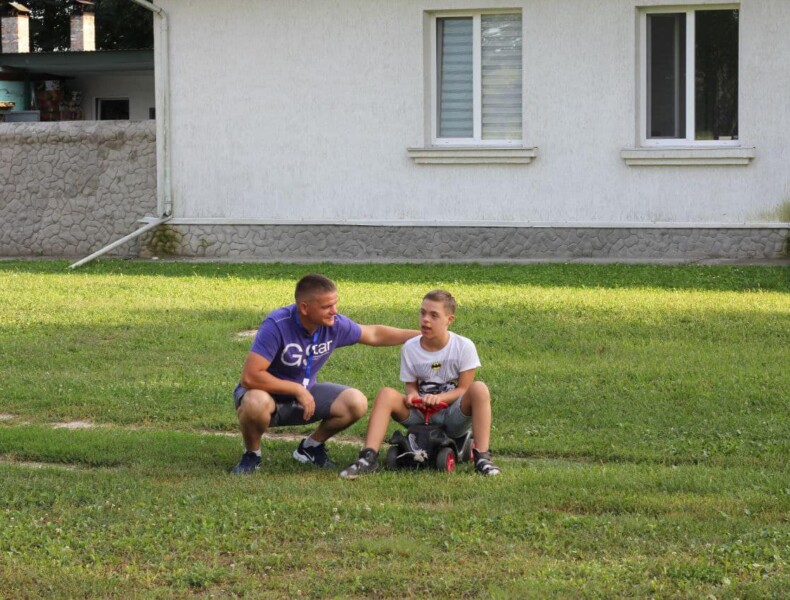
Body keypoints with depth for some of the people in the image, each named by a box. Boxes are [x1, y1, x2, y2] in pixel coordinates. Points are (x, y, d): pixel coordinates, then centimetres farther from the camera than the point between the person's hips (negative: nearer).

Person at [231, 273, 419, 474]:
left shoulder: (335, 324, -12)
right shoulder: (277, 325, -30)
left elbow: (374, 334, 8)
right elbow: (250, 376, -34)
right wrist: (297, 390, -27)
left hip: (304, 394, 5)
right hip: (268, 393, -5)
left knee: (356, 403, -14)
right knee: (256, 404, -41)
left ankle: (311, 446, 12)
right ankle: (251, 454, -7)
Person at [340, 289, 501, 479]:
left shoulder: (464, 346, -7)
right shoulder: (410, 348, 0)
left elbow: (464, 389, -7)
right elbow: (411, 386, 6)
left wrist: (438, 398, -25)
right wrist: (413, 396, -19)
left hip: (454, 415, -2)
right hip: (421, 414, 2)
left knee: (479, 389, -31)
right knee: (386, 394, -23)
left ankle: (482, 458, -33)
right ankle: (369, 458, -29)